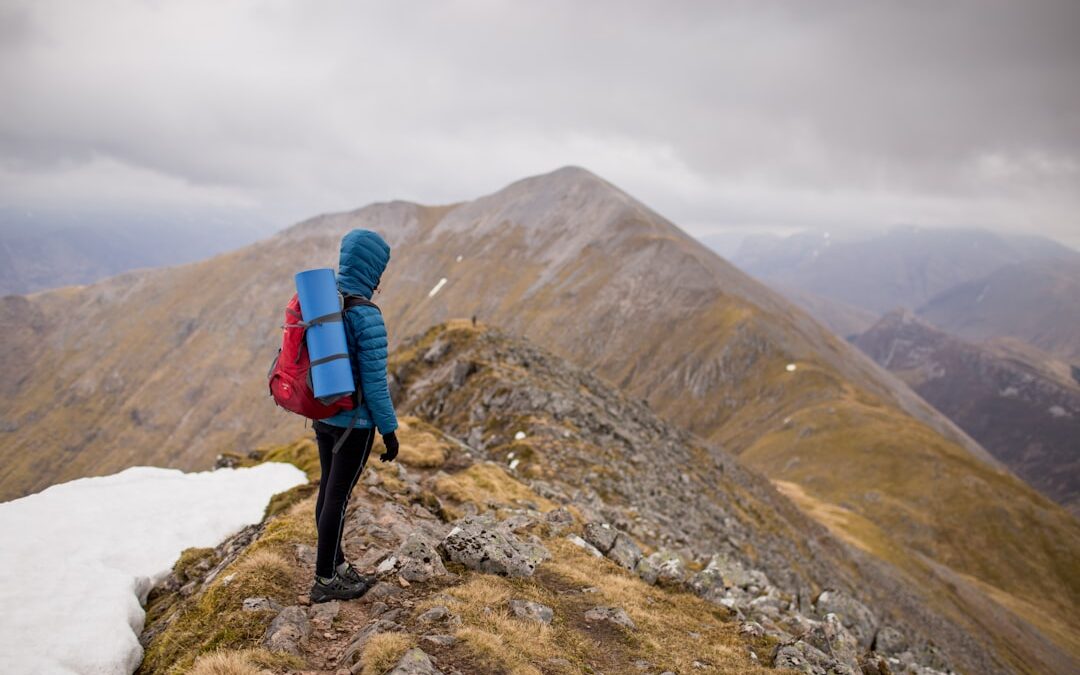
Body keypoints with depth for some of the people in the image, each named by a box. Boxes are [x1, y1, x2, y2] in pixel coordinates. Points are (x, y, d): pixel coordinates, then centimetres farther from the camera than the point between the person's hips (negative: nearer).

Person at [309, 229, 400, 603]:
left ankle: (336, 566, 34)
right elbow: (374, 382, -22)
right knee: (338, 496, 4)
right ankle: (324, 581, 19)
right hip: (355, 421, -8)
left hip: (322, 414, 8)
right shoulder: (367, 317, -24)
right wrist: (389, 430, -11)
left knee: (329, 489, 18)